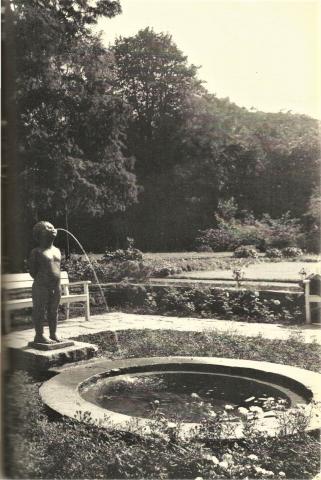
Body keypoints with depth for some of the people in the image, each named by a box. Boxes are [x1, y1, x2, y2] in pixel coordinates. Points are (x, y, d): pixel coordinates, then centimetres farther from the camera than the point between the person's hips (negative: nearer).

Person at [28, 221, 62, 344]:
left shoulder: (57, 250, 13)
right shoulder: (36, 252, -6)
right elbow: (32, 271, -4)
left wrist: (56, 283, 12)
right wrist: (40, 280, -5)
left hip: (56, 287, 6)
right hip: (41, 287, -6)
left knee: (54, 311, 12)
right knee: (40, 311, 1)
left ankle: (53, 334, 22)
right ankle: (39, 336, 10)